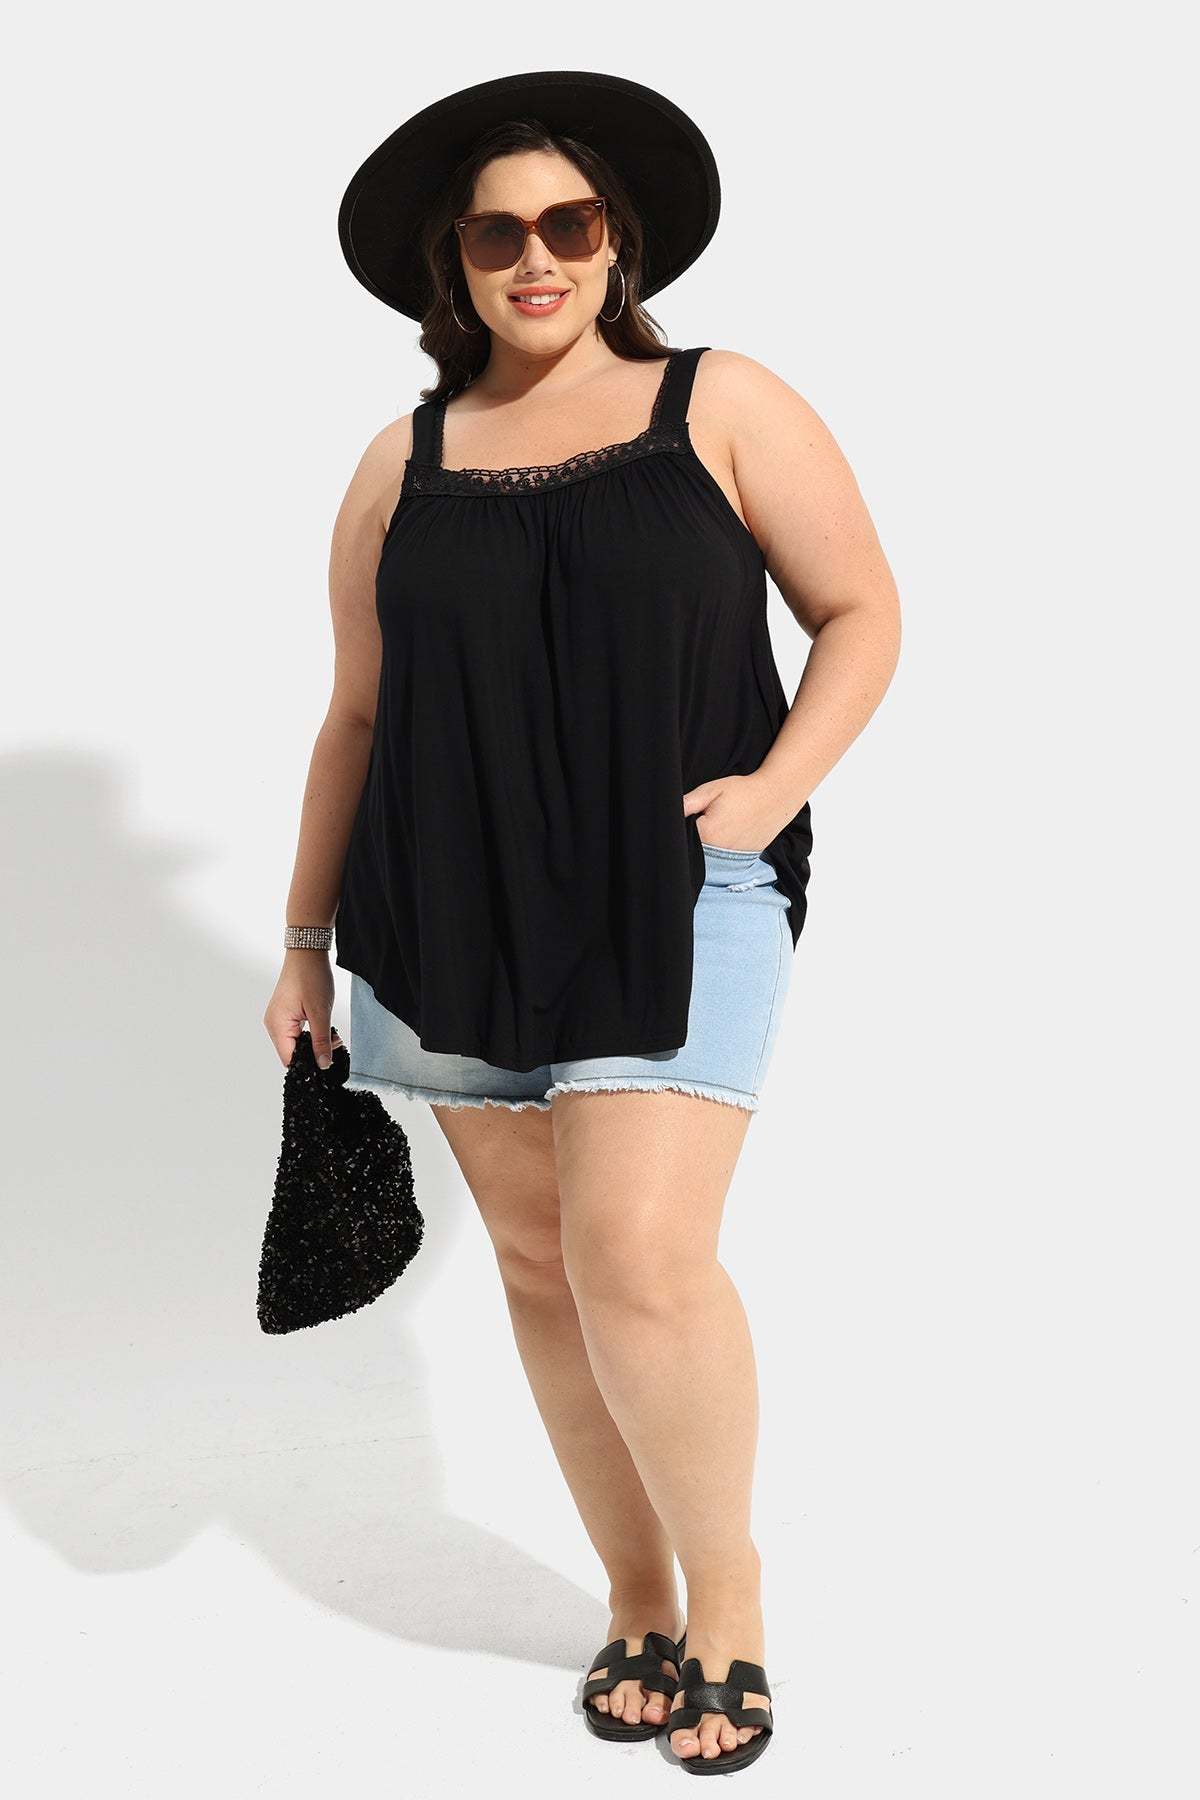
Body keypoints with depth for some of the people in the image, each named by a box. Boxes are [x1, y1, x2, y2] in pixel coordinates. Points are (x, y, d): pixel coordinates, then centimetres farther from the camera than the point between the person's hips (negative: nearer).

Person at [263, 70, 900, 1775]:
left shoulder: (722, 406, 2)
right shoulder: (402, 466, 10)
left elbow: (863, 614, 4)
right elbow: (357, 717, 13)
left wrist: (779, 785, -12)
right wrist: (308, 942, 13)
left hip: (678, 897, -3)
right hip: (458, 913, 4)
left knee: (640, 1257, -15)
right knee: (538, 1256, 7)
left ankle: (729, 1590, 9)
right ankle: (637, 1598, 25)